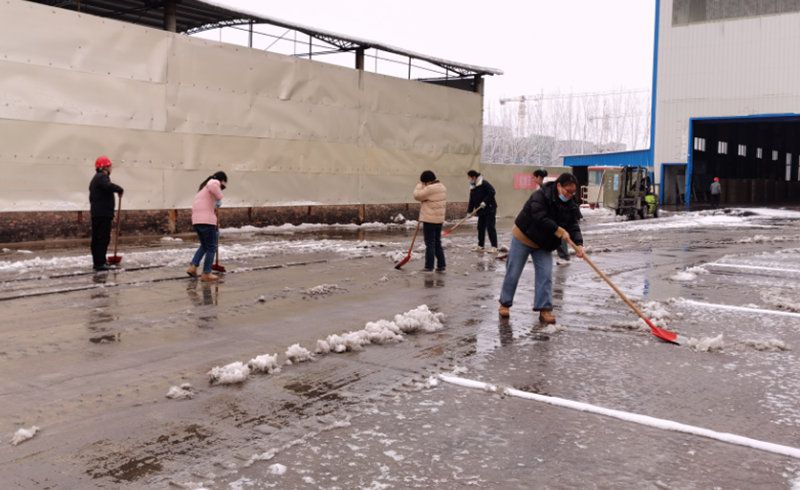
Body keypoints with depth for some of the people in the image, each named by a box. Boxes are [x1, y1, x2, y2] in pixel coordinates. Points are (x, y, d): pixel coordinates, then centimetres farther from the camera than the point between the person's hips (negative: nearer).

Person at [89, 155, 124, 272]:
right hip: (103, 214, -11)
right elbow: (109, 186, -34)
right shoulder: (102, 177, -11)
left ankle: (97, 262, 20)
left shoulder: (95, 179, 24)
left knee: (96, 238, 14)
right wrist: (120, 189, -13)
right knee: (103, 238, -10)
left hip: (96, 213, 11)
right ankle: (100, 263, -12)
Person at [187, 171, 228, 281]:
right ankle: (206, 274, 7)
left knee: (204, 245, 24)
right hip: (207, 220, -9)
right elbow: (213, 186, -28)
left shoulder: (203, 188, 28)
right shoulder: (214, 182, 0)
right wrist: (219, 199, -13)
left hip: (196, 220, 9)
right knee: (211, 247, 4)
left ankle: (192, 267, 13)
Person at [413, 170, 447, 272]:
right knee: (437, 243, 15)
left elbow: (417, 195, -11)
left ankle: (429, 267, 1)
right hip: (440, 219, 8)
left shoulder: (430, 189, -18)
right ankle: (441, 265, 17)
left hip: (429, 220, -8)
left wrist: (419, 185, 1)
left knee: (430, 244, -3)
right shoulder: (443, 187, 11)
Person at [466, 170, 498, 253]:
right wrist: (469, 211, 6)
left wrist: (485, 202, -23)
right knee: (480, 227, 9)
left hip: (490, 209, -8)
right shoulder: (472, 187, 12)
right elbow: (471, 200, 14)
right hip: (481, 211, 8)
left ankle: (494, 247, -7)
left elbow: (492, 192, -21)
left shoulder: (484, 183, -13)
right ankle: (480, 246, 17)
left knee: (490, 227, -9)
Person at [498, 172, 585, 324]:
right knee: (513, 273, 3)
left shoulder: (570, 206, -4)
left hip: (543, 245, 5)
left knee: (545, 275, -5)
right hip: (523, 238, -5)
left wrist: (578, 244, -28)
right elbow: (540, 219, -34)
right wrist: (559, 231, -34)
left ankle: (544, 309, -1)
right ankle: (505, 304, 18)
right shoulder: (540, 196, -24)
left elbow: (574, 226, -11)